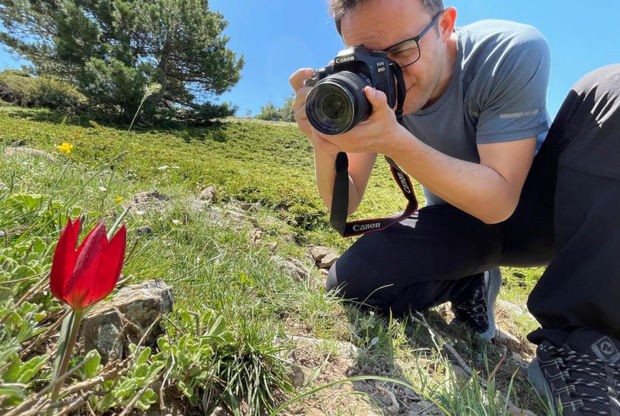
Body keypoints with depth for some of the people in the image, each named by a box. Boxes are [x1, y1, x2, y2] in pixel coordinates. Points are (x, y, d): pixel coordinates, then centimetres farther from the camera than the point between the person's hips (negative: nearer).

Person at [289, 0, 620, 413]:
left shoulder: (514, 51, -22)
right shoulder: (366, 86, -12)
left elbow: (500, 201, -29)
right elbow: (344, 205, -14)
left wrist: (395, 140, -41)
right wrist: (327, 145, -34)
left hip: (541, 205, 0)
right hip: (461, 223, 2)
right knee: (351, 283, -20)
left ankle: (578, 339, -24)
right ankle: (471, 285, 7)